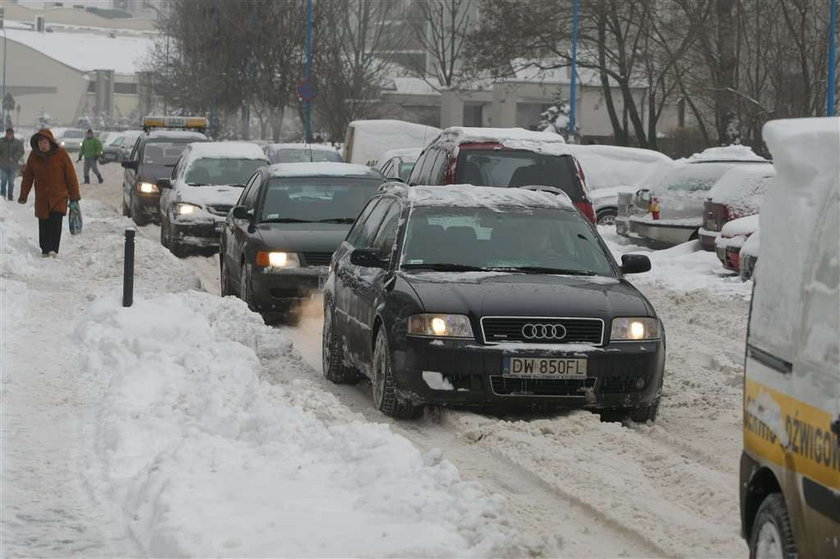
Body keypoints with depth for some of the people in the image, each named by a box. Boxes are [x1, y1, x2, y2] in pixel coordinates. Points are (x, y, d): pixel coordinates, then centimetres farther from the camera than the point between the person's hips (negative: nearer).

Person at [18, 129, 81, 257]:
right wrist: (23, 195, 8)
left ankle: (53, 249, -14)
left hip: (59, 196, -3)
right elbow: (27, 177, 9)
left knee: (56, 221, -13)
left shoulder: (60, 154, -6)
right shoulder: (34, 156, 2)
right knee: (43, 223, 3)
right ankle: (45, 249, 14)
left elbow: (70, 175, -2)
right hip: (42, 197, 3)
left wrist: (74, 195, -1)